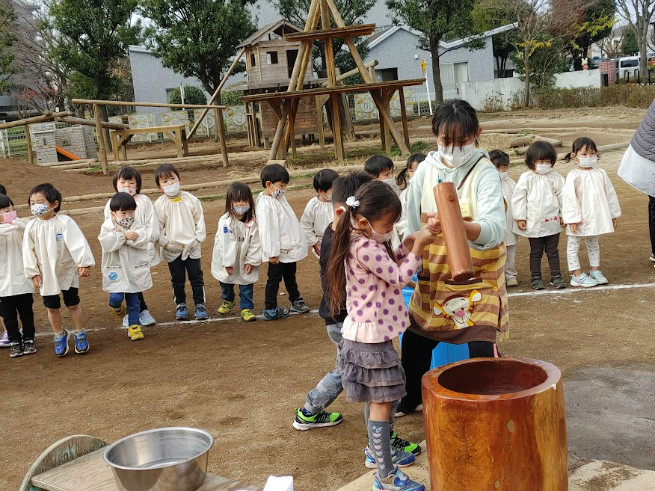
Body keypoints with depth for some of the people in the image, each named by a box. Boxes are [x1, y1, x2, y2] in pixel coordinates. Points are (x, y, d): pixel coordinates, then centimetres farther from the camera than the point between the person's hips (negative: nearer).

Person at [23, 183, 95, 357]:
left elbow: (78, 243, -19)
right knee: (52, 307, 12)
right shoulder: (31, 227, -6)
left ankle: (80, 334, 26)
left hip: (67, 272, -3)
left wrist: (84, 264, -24)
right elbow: (28, 251, -1)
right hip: (46, 275, 3)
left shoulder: (64, 222, -16)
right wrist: (33, 273, -3)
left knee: (73, 304, 8)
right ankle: (59, 335, 31)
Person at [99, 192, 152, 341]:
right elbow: (107, 244, -22)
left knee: (133, 300, 9)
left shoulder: (138, 224, -2)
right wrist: (125, 235, -27)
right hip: (116, 269, -1)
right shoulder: (107, 226, -5)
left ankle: (134, 325, 23)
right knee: (116, 297, -12)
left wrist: (120, 233, -21)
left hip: (135, 269, 2)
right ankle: (116, 305, 25)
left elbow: (143, 240, -21)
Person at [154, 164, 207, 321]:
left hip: (192, 247, 1)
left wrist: (197, 239, -6)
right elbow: (158, 228, -4)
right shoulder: (159, 205, -7)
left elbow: (200, 221, 2)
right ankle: (180, 305, 26)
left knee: (196, 277, 5)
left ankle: (199, 304, 18)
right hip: (172, 249, 0)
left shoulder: (191, 200, -3)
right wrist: (166, 243, -12)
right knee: (177, 279, 10)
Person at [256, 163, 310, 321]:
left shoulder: (279, 198, 6)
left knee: (290, 276, 23)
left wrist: (297, 243, 22)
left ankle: (296, 300, 39)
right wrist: (272, 253, -23)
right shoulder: (265, 205, -24)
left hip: (290, 248, 9)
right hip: (279, 252, -9)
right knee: (274, 278, 4)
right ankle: (270, 310, 14)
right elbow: (267, 231, -25)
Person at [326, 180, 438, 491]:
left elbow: (390, 265, 17)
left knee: (377, 399, 23)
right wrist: (417, 246, -11)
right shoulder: (364, 248, -24)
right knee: (381, 404, -4)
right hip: (371, 338, -10)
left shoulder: (366, 241, 7)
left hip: (369, 334, 10)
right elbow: (399, 277, -19)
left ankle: (376, 452, 40)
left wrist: (409, 244, 3)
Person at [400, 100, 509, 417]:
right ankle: (413, 397, 39)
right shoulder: (426, 169, -2)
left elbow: (494, 228, -32)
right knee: (414, 340, 12)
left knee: (481, 347, -12)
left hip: (478, 277, -4)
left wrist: (460, 226, -51)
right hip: (434, 275, 5)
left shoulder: (485, 173, -15)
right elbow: (413, 223, 10)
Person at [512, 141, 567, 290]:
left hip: (552, 221, 2)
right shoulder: (526, 178, -6)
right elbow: (518, 198, -3)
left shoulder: (555, 177, 1)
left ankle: (556, 276, 19)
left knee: (553, 251, 10)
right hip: (534, 223, -2)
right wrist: (520, 217, -5)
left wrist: (563, 215, 10)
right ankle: (536, 278, 18)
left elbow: (562, 196, 9)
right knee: (536, 252, 9)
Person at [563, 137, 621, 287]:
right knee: (573, 246, 4)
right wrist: (572, 219, -20)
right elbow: (569, 198, -17)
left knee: (593, 245, 20)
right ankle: (577, 275, 13)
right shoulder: (573, 176, -15)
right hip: (578, 219, -5)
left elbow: (610, 194, 8)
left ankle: (595, 271, 32)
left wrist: (613, 214, 11)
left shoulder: (600, 174, 0)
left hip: (594, 217, 5)